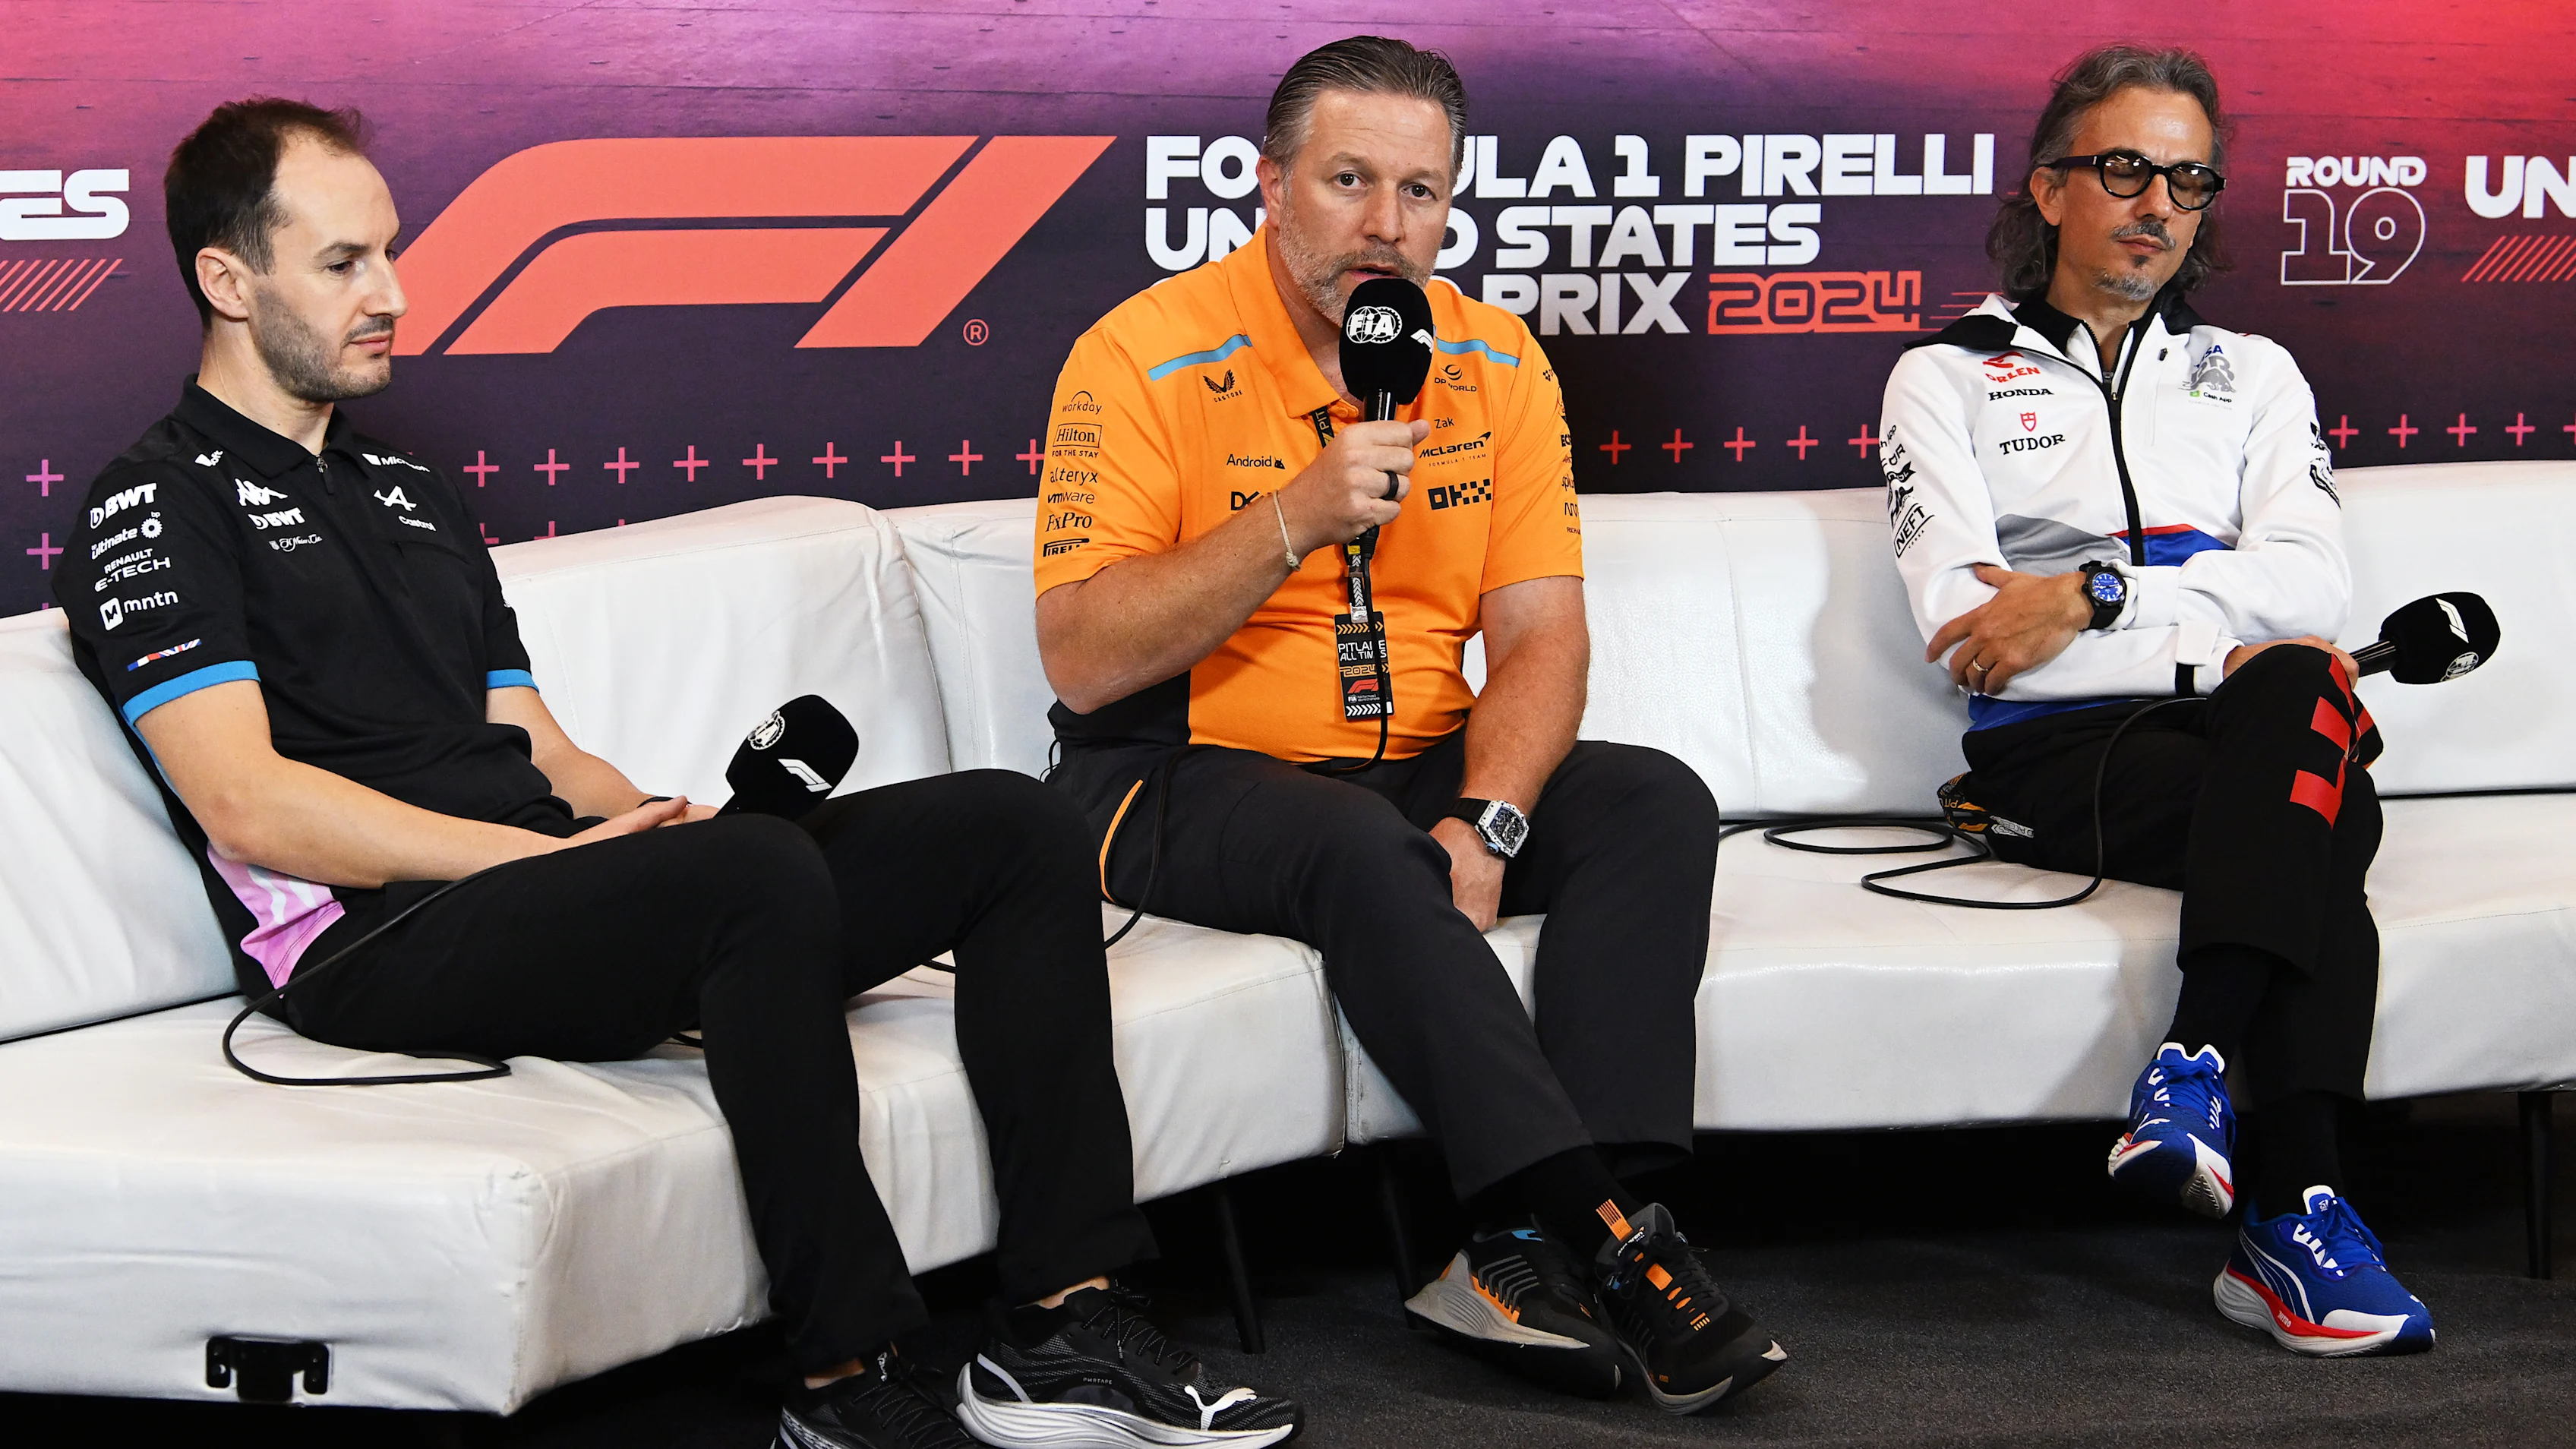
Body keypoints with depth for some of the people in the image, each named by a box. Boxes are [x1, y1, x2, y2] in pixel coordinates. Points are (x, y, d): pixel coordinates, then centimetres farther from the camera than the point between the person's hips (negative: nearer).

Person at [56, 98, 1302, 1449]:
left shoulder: (413, 492, 28)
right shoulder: (162, 503, 2)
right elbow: (248, 807, -12)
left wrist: (663, 817, 1)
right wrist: (546, 851, -15)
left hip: (532, 879, 8)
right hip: (380, 941, -8)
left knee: (1015, 827, -6)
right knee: (761, 871, -37)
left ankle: (1067, 1319, -11)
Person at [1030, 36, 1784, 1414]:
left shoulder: (1495, 364, 4)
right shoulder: (1145, 357, -11)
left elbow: (1540, 636, -1)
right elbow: (1081, 662, -17)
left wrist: (1484, 822, -20)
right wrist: (1295, 520, -26)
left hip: (1416, 770, 5)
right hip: (1184, 782, -5)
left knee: (1659, 804, -17)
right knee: (1359, 845, -35)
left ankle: (1531, 1253, -28)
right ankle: (1595, 1236, -33)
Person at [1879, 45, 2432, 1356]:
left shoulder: (2251, 373, 25)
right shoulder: (1949, 375, 15)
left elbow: (2314, 589, 4)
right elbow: (1963, 627, -3)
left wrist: (2097, 590, -10)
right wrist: (2215, 649, -9)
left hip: (2236, 723, 3)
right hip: (2049, 753, -3)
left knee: (2302, 690, -36)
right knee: (2322, 823, -33)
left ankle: (2195, 1068, -44)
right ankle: (2290, 1219, -40)